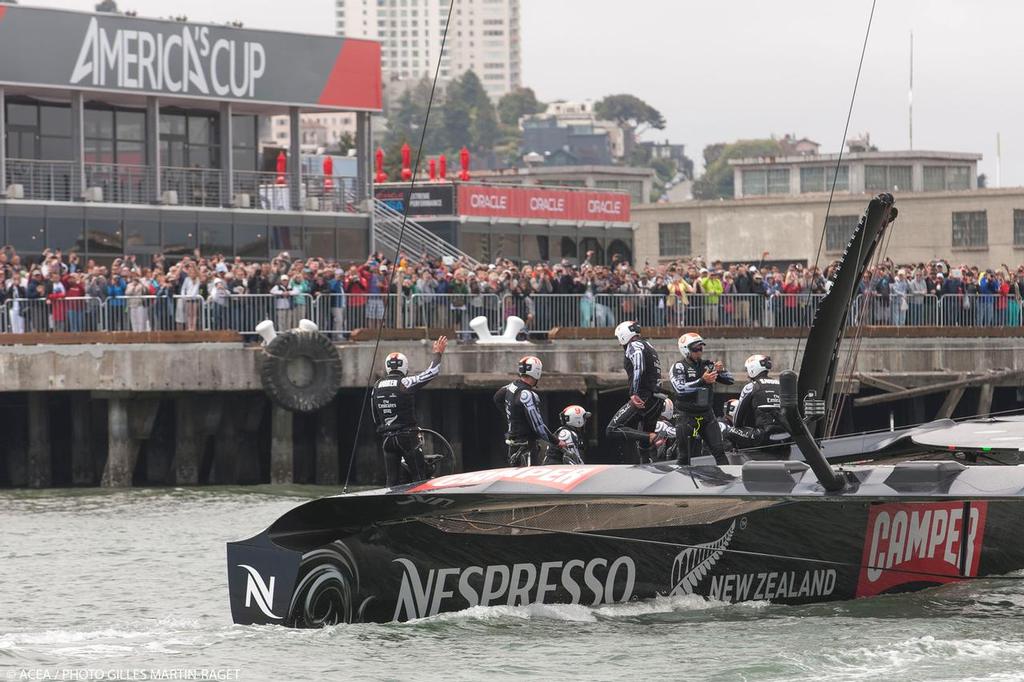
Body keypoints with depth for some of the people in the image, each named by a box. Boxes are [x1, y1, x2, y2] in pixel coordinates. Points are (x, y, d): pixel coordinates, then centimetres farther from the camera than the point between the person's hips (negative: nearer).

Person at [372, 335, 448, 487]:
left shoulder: (377, 387, 7)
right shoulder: (405, 383, -11)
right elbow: (432, 372, -7)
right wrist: (438, 354, 8)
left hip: (386, 439, 5)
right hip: (407, 437, -5)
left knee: (391, 480, 6)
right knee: (419, 478, 1)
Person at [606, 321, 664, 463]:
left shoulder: (634, 346, -4)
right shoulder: (649, 346, 24)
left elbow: (638, 367, -23)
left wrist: (634, 394, -27)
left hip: (643, 398, -9)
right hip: (657, 402, 9)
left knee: (612, 430, -13)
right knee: (644, 446, 15)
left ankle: (652, 437, -24)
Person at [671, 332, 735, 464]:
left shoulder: (707, 365, 9)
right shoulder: (679, 367, -5)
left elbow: (731, 381, 10)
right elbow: (680, 388, -23)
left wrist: (721, 371, -12)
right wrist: (702, 381, -32)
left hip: (707, 414, 4)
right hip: (688, 417, -4)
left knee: (719, 451, -5)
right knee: (687, 457, 0)